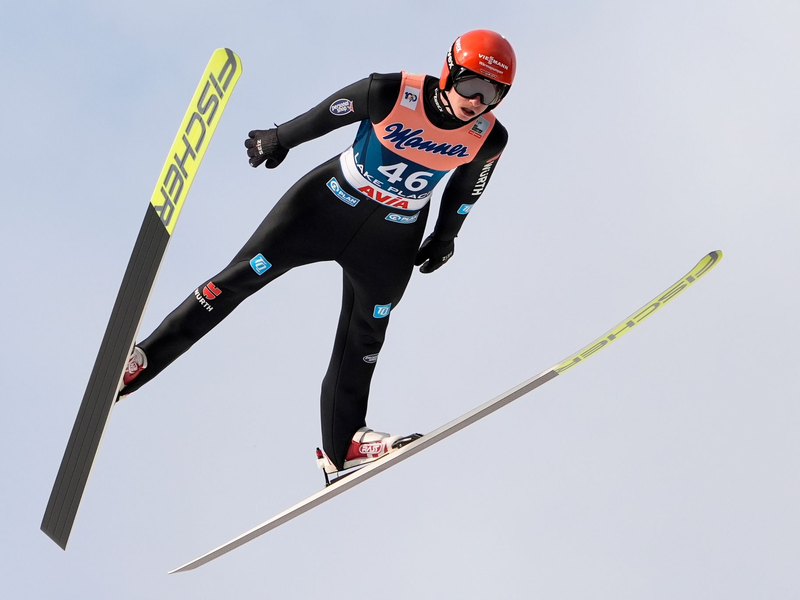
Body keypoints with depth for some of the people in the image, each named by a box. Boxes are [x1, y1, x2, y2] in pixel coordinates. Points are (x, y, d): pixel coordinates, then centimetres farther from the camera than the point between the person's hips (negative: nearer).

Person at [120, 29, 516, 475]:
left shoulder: (489, 139, -15)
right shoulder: (391, 94, -26)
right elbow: (324, 116, -9)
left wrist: (446, 236, 17)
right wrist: (279, 139, 4)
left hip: (390, 244, 2)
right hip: (329, 204, -2)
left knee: (363, 338, 11)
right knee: (241, 277, -3)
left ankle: (343, 446, 25)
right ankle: (141, 360, 5)